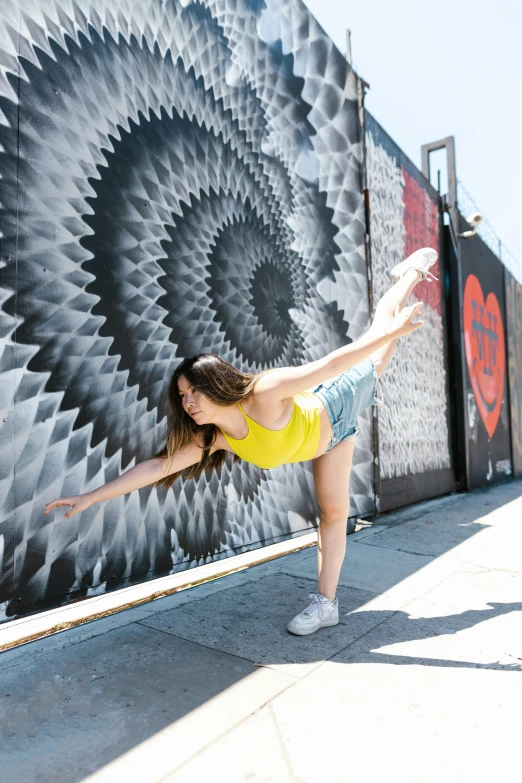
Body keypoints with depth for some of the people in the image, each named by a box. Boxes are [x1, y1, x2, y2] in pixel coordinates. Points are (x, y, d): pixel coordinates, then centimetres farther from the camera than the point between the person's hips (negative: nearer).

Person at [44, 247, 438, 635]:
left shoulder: (265, 393, -45)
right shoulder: (212, 437, -27)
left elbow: (331, 363, -43)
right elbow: (157, 466, -25)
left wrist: (394, 332, -37)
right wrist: (90, 497, -25)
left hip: (337, 404, -2)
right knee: (333, 511, 11)